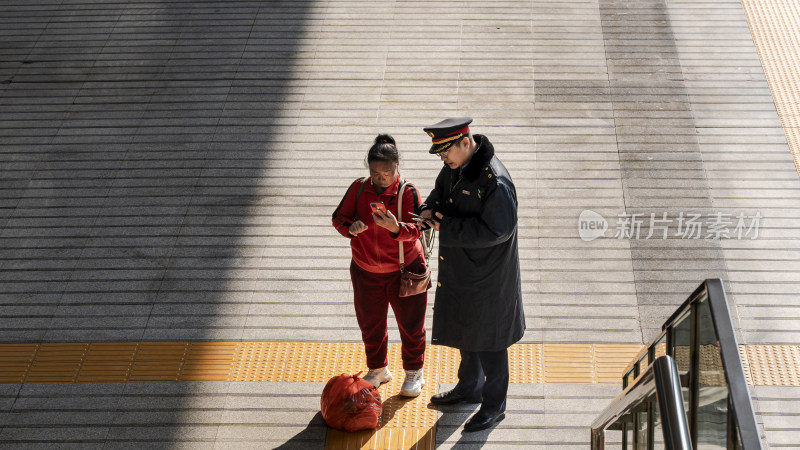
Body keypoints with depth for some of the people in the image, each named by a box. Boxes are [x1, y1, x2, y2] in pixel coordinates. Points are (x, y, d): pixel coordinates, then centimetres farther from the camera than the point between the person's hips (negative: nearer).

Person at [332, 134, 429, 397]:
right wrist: (350, 227, -29)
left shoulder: (408, 192, -15)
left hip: (404, 270, -3)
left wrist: (396, 228, -43)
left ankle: (414, 373, 29)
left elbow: (415, 230, -22)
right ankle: (378, 370, 37)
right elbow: (339, 217, -6)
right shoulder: (359, 188, -7)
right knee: (370, 323, 16)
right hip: (366, 271, 3)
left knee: (410, 323, 8)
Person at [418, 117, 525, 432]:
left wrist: (448, 228, -26)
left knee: (489, 341, 6)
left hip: (487, 276, -9)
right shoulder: (455, 167, -1)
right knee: (463, 328, 24)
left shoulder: (495, 181, -28)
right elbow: (441, 191, 16)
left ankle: (494, 406, 23)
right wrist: (430, 209, -7)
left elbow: (497, 230, -29)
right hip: (458, 272, 9)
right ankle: (469, 388, 45)